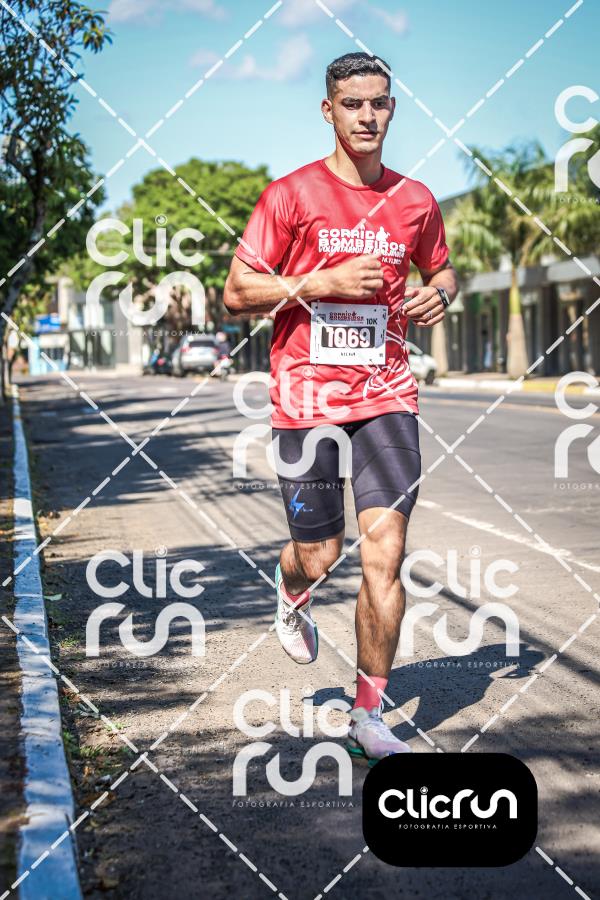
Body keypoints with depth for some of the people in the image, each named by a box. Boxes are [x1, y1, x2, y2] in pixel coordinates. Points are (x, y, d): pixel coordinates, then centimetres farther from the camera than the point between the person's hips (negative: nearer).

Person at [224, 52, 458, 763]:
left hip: (385, 396, 2)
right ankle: (290, 596, 44)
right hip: (307, 398, -2)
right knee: (318, 555, 3)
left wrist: (438, 294, 2)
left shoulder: (414, 200, 8)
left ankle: (368, 718, 5)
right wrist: (323, 282, -14)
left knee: (385, 552, -7)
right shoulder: (291, 195, -2)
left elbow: (442, 270, 26)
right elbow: (236, 293, -3)